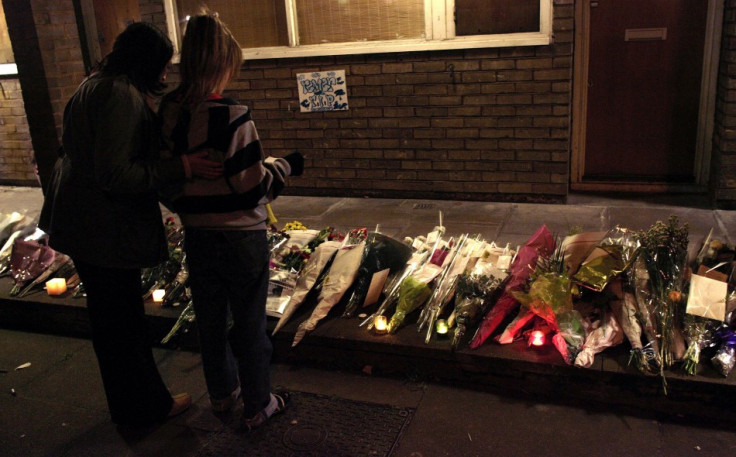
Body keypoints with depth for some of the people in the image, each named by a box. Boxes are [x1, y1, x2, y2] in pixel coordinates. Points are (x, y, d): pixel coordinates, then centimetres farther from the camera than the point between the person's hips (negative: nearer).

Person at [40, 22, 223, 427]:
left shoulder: (95, 86, 11)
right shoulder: (121, 95, -21)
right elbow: (116, 175, -27)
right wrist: (183, 166, -29)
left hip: (84, 223, 11)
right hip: (106, 231, -11)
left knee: (112, 320, 21)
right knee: (122, 323, 6)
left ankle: (141, 400, 39)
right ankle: (145, 408, 25)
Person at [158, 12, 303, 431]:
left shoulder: (168, 114, -4)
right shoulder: (232, 117, -23)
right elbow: (253, 188, -20)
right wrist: (286, 166, -4)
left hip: (196, 236, 6)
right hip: (241, 239, -6)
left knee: (210, 320, 22)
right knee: (250, 326, 11)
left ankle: (223, 393, 41)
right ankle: (257, 407, 27)